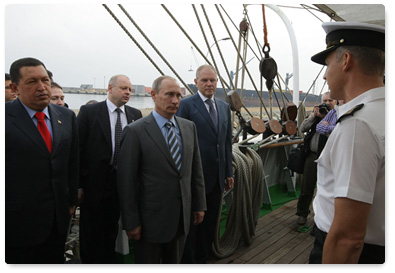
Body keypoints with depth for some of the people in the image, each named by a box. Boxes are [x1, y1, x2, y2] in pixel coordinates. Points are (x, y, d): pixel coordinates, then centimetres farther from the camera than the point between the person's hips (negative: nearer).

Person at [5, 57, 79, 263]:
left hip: (59, 219, 4)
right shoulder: (7, 117, -12)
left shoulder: (66, 117, 3)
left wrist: (71, 200, 11)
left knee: (54, 262, 18)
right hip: (18, 222, -4)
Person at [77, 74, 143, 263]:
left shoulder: (135, 114, 3)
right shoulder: (88, 112, -7)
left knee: (111, 230, 19)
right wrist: (77, 185, -8)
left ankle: (108, 262, 37)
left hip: (122, 183, 3)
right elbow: (77, 149, -7)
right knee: (91, 232, 13)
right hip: (95, 183, -3)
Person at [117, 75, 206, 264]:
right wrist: (131, 222, -12)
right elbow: (126, 181, -13)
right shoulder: (135, 131, -14)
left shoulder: (189, 127, 3)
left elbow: (196, 169, 8)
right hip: (150, 220, -4)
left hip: (182, 218, 5)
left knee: (174, 263, 23)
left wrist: (199, 205, 9)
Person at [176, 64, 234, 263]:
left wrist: (229, 172, 12)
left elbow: (227, 142, 14)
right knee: (191, 224, 10)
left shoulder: (224, 107, 11)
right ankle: (188, 262, 30)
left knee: (210, 223, 17)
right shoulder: (186, 105, -7)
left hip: (217, 177, 6)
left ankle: (203, 259, 36)